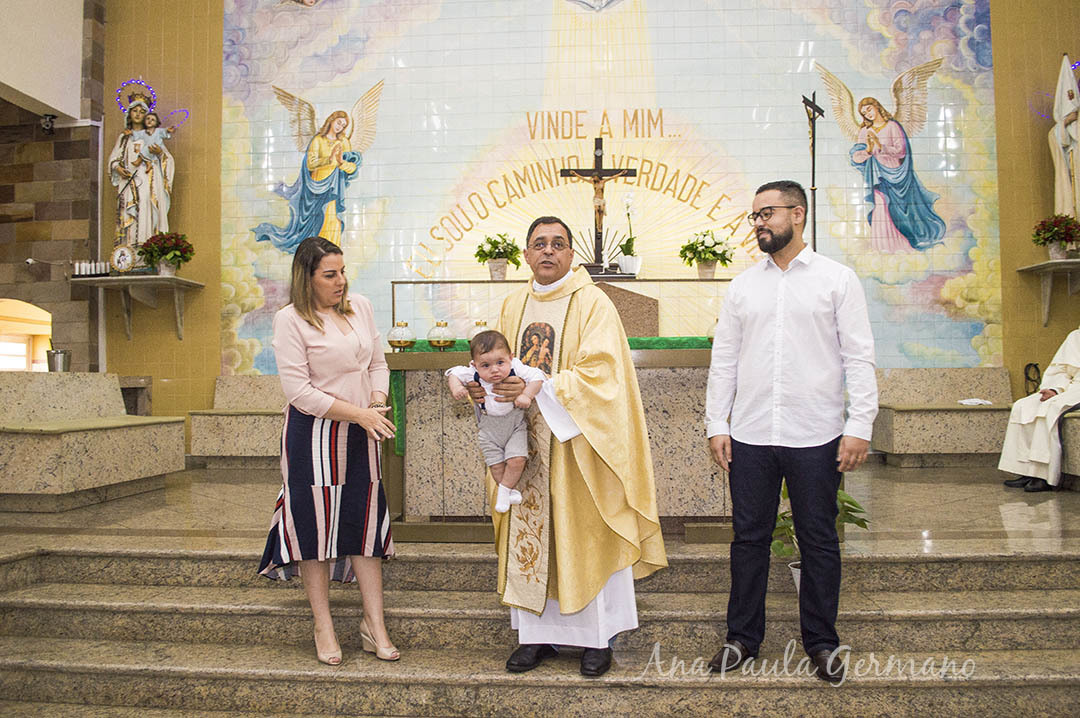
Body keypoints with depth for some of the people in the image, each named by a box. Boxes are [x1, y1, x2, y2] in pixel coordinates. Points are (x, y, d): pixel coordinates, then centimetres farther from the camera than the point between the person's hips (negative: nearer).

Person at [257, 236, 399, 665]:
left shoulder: (360, 307, 8)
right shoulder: (290, 320, -9)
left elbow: (378, 363, 15)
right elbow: (299, 392, -14)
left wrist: (377, 404, -4)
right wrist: (359, 413, -17)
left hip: (360, 436, 5)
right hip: (314, 436, -4)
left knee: (366, 524, 6)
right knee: (315, 525, 3)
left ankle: (374, 625, 16)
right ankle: (323, 626, 19)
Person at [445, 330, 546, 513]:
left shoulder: (516, 369, -21)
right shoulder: (473, 375, -16)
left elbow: (537, 376, -18)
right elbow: (453, 372, -2)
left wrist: (526, 395, -31)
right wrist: (456, 387, -22)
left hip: (515, 425, -1)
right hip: (489, 430, 1)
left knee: (516, 460, -12)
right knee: (496, 465, 5)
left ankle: (504, 490, 11)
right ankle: (510, 491, 29)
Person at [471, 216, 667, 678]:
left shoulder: (592, 303, -6)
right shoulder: (513, 306, 12)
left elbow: (600, 372, -16)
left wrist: (538, 390, -24)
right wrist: (483, 386, -6)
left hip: (576, 441, -5)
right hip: (525, 441, 5)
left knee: (585, 536, 2)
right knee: (527, 533, 8)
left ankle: (598, 637, 18)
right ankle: (537, 632, 22)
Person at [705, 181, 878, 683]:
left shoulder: (837, 279, 2)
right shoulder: (742, 286, 10)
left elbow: (859, 357, -2)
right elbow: (724, 359, 9)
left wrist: (860, 426, -10)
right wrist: (716, 424, 3)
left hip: (816, 436, -2)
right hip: (750, 435, 3)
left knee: (818, 542, 9)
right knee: (749, 538, 9)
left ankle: (821, 642, 26)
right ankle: (742, 637, 24)